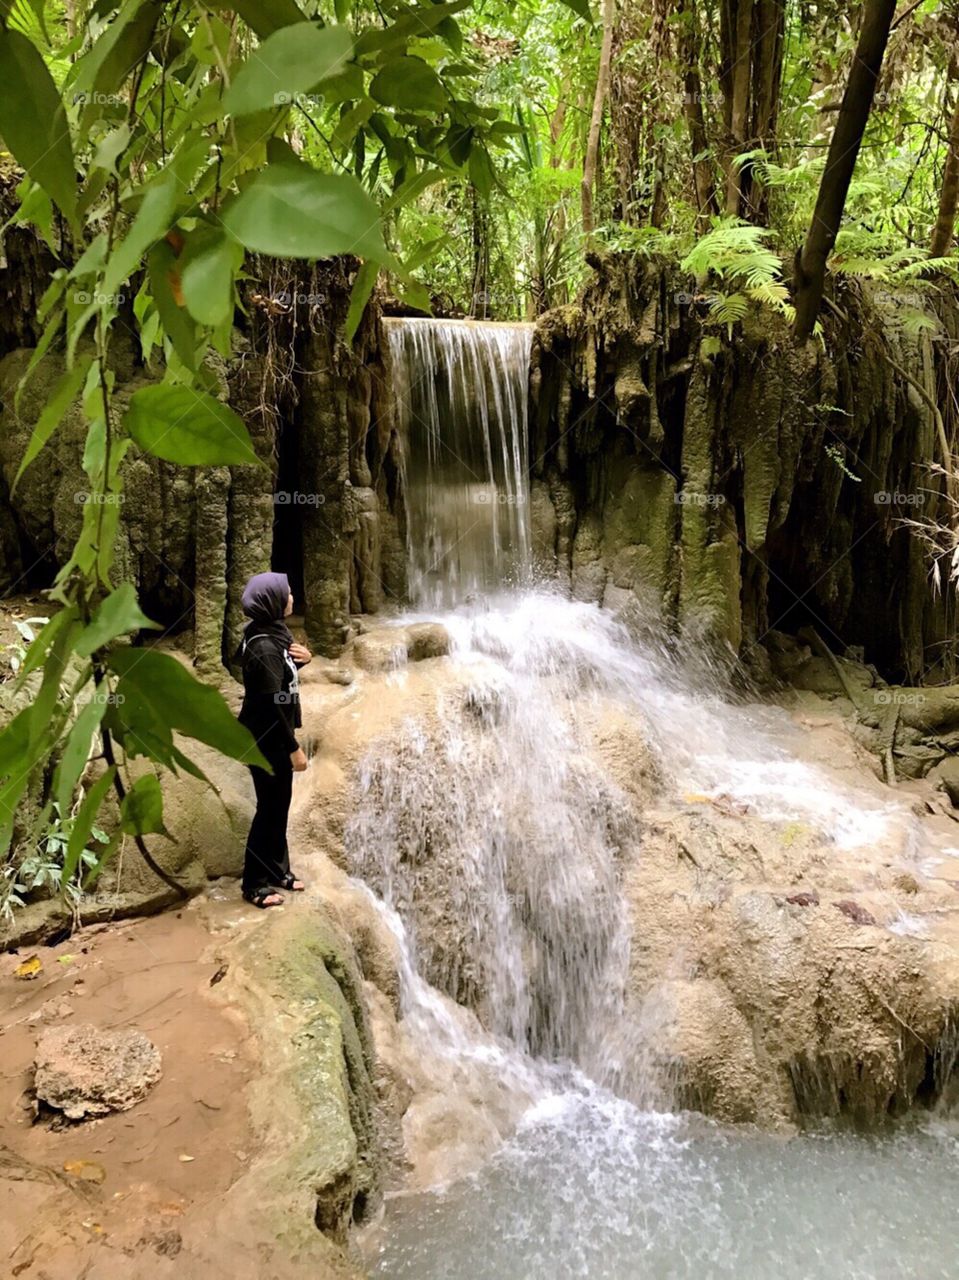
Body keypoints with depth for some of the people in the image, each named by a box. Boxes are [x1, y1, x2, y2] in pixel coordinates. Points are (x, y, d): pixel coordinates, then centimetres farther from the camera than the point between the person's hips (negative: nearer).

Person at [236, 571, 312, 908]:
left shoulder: (273, 636, 5)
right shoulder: (264, 647, -25)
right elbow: (272, 705, -25)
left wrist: (302, 658, 0)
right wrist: (294, 748, -20)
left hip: (273, 738, 10)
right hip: (266, 741, -10)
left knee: (279, 805, 19)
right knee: (270, 809, 1)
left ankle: (277, 870, 33)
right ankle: (255, 883, 14)